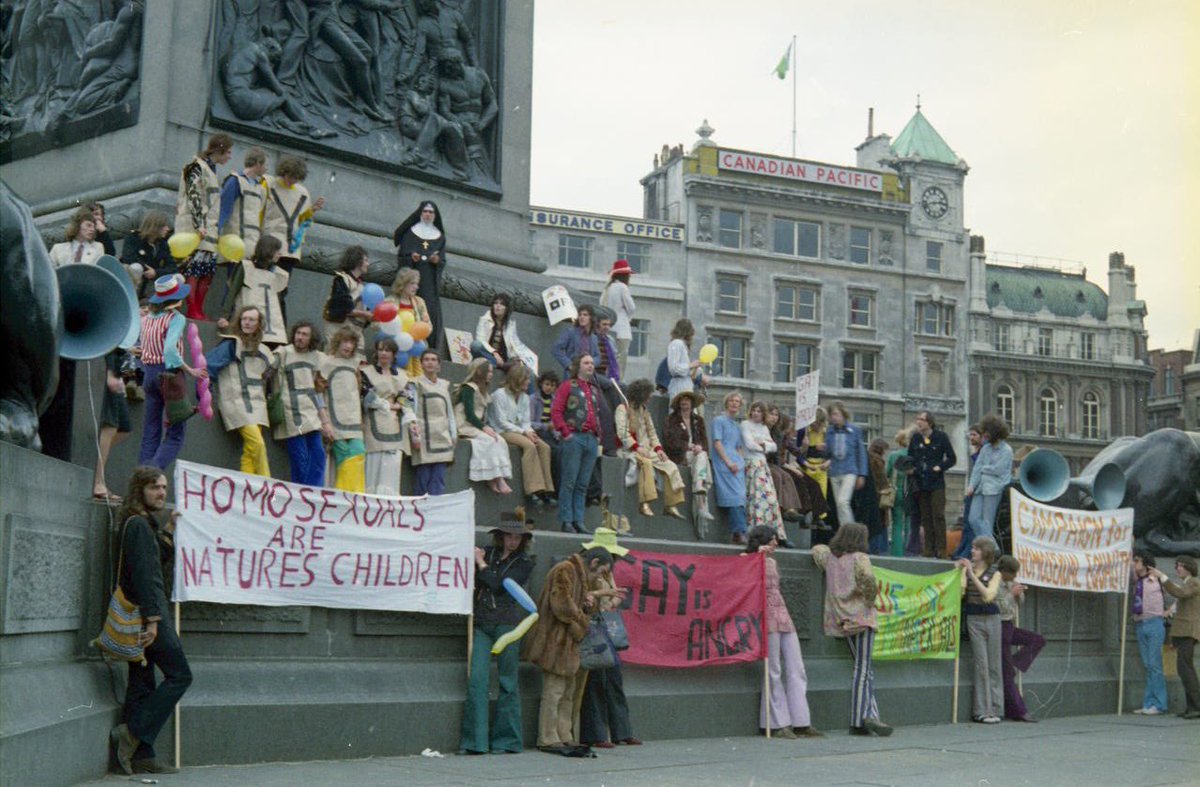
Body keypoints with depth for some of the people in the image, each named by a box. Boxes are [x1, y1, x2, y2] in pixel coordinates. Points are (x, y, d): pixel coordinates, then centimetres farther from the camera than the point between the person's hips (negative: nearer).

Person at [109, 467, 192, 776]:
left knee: (141, 683, 8)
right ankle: (133, 732, -8)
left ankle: (139, 756, 10)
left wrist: (167, 534, 11)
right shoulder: (139, 524, -12)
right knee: (179, 675, -5)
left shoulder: (144, 523, 18)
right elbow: (144, 573, -19)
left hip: (141, 616, 10)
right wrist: (153, 618, -22)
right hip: (146, 611, -10)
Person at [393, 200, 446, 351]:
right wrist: (411, 257, -14)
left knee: (431, 311, -10)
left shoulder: (440, 236, 17)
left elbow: (443, 262, 12)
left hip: (431, 281, 2)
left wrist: (437, 260, -10)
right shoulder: (410, 232, 11)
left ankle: (430, 348, -14)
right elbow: (401, 256, 6)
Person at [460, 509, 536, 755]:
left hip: (508, 624, -3)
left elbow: (500, 584, -11)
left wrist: (480, 563, -2)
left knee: (508, 683, 2)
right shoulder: (488, 552, 13)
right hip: (482, 623, 3)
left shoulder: (525, 561, 2)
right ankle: (475, 741, -5)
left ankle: (506, 740, 10)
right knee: (476, 679, -7)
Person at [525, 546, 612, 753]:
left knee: (569, 692, 12)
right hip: (556, 641, -11)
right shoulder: (564, 571, -11)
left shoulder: (581, 576, 21)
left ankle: (564, 737, 18)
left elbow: (586, 612, 26)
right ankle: (548, 739, -3)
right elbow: (562, 605, -21)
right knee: (553, 691, -7)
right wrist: (581, 623, -8)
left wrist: (590, 603, 3)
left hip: (568, 643, 11)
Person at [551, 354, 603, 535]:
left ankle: (578, 521, 9)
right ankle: (566, 521, -3)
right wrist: (565, 433, -13)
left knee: (583, 484, 6)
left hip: (592, 440, 6)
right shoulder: (568, 386, 2)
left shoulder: (594, 390, 21)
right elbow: (556, 411, -6)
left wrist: (598, 434, 12)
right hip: (574, 438, -6)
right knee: (569, 482, -5)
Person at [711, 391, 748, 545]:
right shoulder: (719, 420, 3)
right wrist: (729, 462, -15)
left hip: (737, 464, 7)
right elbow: (717, 443, -6)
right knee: (734, 496, -18)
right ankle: (740, 532, -23)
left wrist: (742, 463, 9)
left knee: (740, 497, -4)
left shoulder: (736, 425, 25)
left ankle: (736, 533, -5)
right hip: (724, 464, -7)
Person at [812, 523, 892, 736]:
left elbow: (817, 549, 31)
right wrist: (870, 599, -5)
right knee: (862, 669, -9)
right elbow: (868, 579, -21)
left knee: (865, 670, 12)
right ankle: (859, 719, -17)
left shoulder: (830, 558, 12)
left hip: (842, 620, 7)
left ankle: (871, 716, 7)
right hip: (861, 617, -7)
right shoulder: (859, 558, -8)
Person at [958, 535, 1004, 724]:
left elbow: (988, 596, -14)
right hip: (974, 618, 0)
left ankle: (995, 709, 10)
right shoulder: (967, 569, 6)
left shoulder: (994, 573, 2)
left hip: (992, 618, 0)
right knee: (981, 664, -5)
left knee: (994, 665, 3)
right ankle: (982, 711, -2)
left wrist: (972, 575, -18)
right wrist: (960, 573, -12)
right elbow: (959, 593, -2)